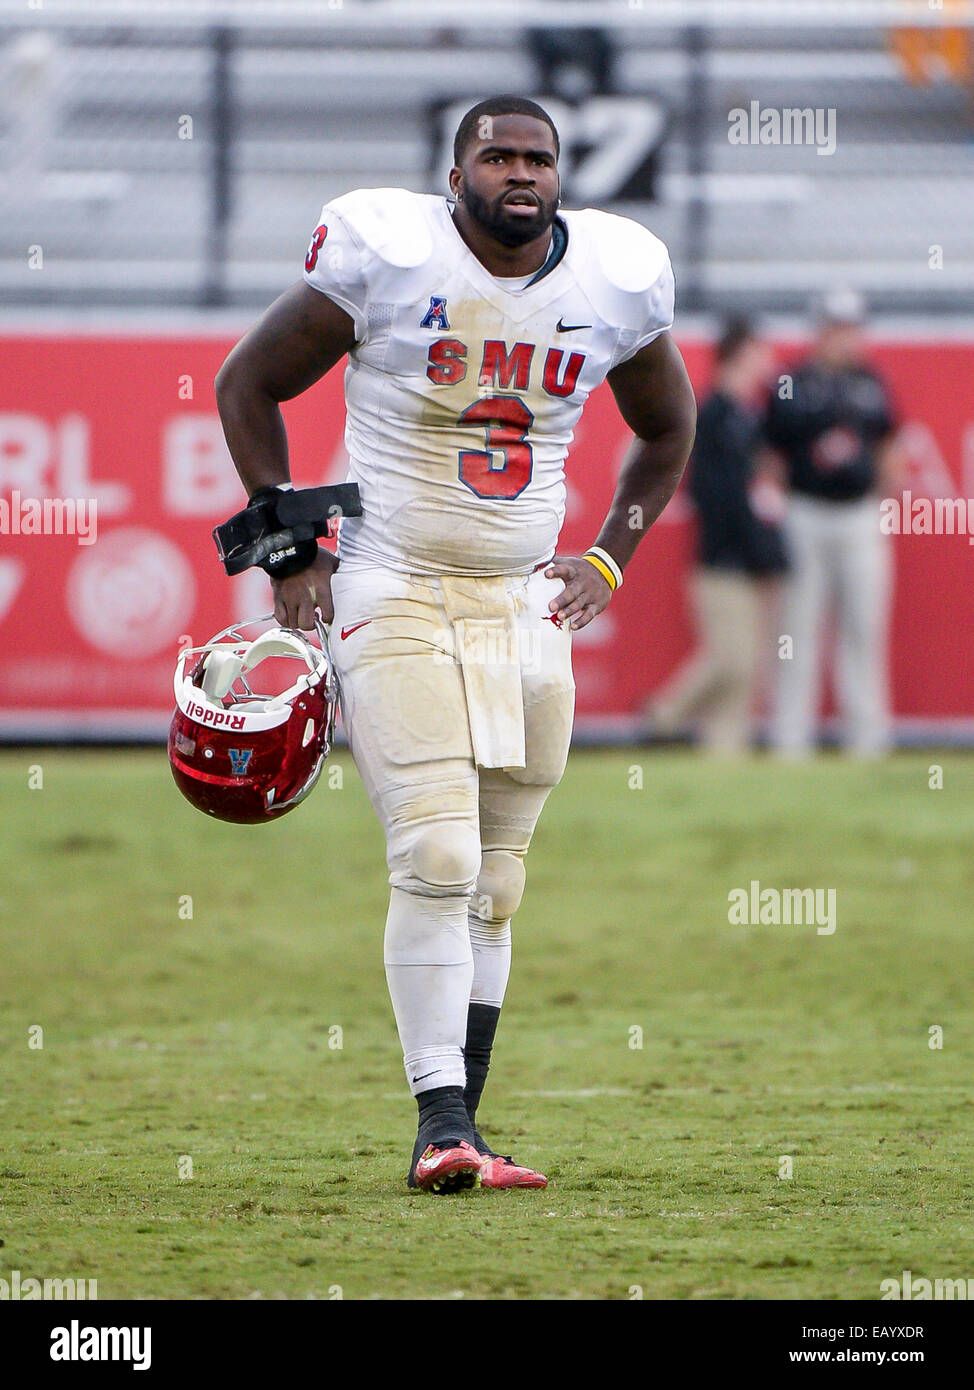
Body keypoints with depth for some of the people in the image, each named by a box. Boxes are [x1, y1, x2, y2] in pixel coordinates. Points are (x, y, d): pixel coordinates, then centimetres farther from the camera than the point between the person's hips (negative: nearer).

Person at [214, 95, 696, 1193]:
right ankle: (441, 1121, -18)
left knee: (492, 887, 6)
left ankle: (451, 1134, 12)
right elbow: (246, 383, 1)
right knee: (437, 859, -18)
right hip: (393, 598, -5)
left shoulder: (615, 282, 2)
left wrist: (609, 558, 10)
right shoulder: (389, 257, -10)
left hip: (522, 609, 5)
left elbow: (668, 429, 22)